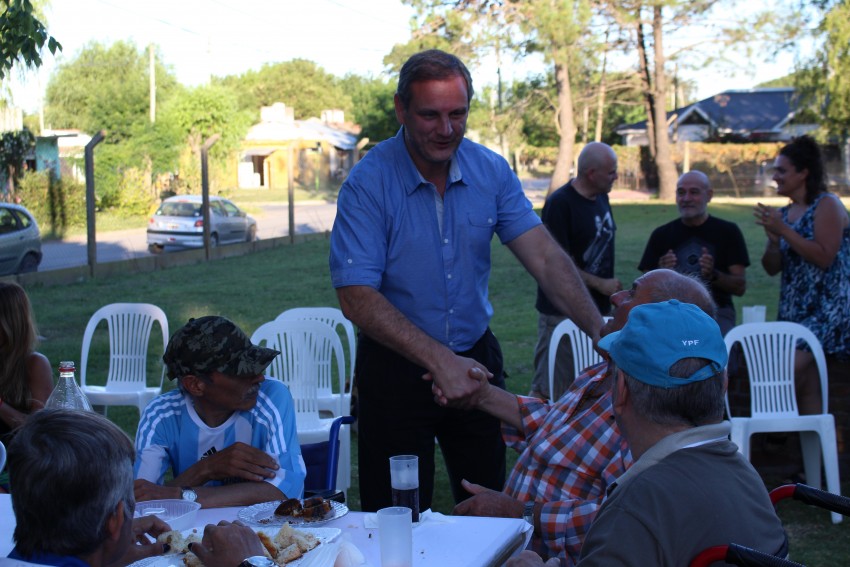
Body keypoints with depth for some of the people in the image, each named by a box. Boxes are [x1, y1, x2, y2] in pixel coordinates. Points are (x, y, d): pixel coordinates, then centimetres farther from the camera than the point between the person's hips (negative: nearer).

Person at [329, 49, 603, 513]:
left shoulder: (490, 171, -3)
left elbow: (544, 256, -8)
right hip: (396, 366, -4)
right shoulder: (368, 183, -15)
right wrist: (439, 360, -27)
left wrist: (600, 331, -21)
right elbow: (357, 298, -20)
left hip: (475, 357, 4)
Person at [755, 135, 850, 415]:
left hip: (825, 309, -7)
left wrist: (783, 230, -17)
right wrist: (772, 237, -7)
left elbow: (824, 257, -18)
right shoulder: (784, 213, 13)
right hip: (794, 309, 7)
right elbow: (772, 268, 12)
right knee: (807, 389, 5)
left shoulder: (827, 205, -7)